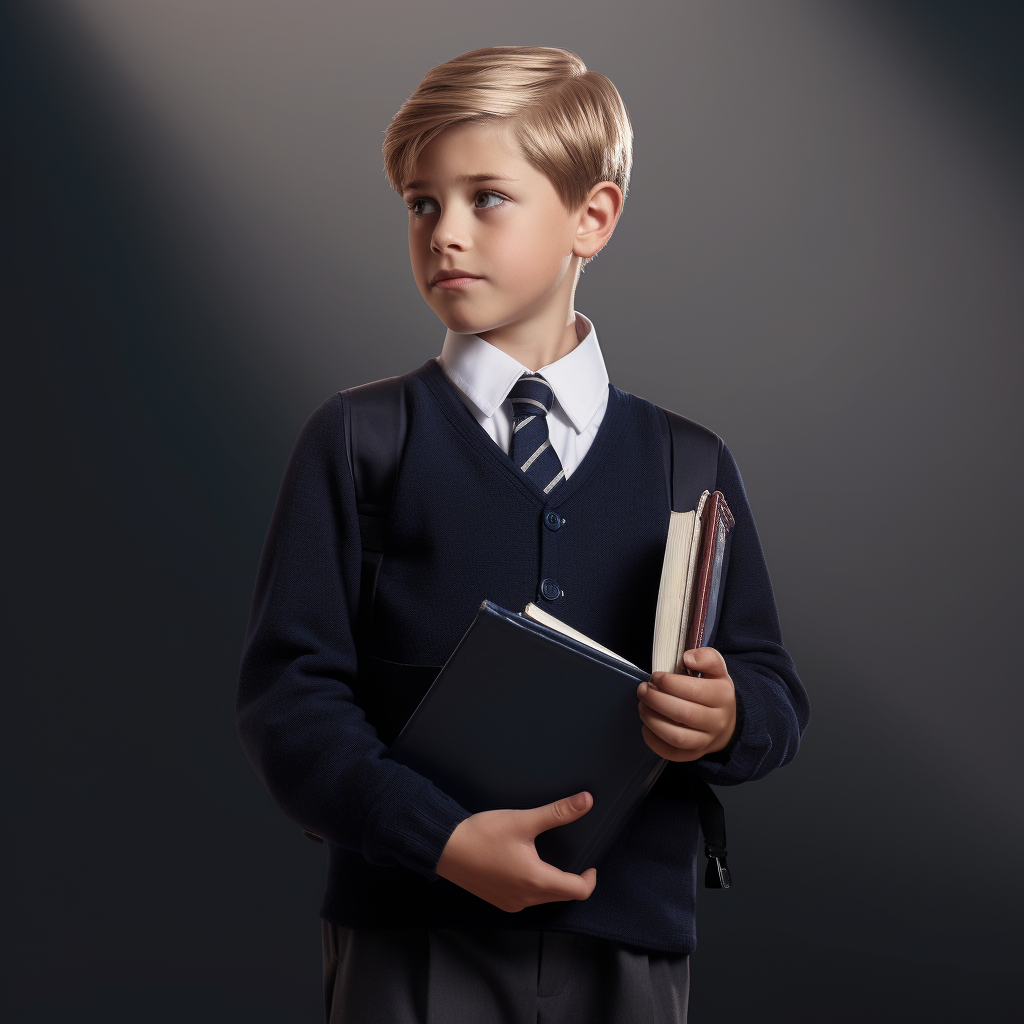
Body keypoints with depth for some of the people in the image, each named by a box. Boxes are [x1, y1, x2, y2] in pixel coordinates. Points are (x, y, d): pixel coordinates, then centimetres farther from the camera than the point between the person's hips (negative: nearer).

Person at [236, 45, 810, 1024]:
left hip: (630, 943, 2)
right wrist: (442, 837, -19)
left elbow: (774, 693, 9)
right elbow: (286, 693, -6)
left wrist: (728, 719, -14)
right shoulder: (357, 444, 0)